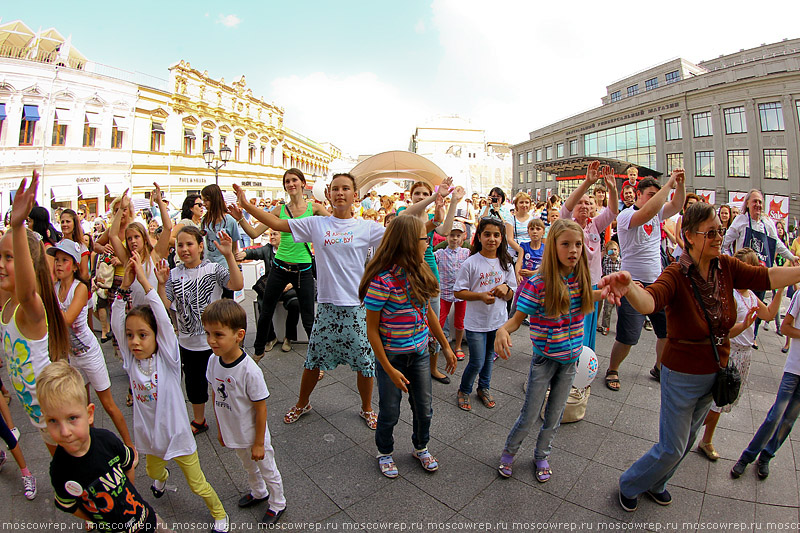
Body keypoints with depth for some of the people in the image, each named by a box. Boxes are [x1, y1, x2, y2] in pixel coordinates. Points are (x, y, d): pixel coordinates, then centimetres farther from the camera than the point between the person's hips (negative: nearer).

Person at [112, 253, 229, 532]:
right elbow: (116, 324, -20)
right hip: (149, 434, 5)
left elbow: (164, 321, -33)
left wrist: (146, 282, -34)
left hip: (176, 434, -5)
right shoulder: (131, 360, -10)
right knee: (153, 470, 33)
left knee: (198, 484, 8)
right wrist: (124, 287, -30)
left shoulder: (167, 358, -20)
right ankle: (162, 476, 68)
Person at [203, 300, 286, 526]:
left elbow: (261, 409, -24)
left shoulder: (250, 371, -34)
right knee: (249, 467, 31)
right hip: (233, 433, 6)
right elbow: (216, 395, 2)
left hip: (253, 435, -6)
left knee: (268, 470, 19)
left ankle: (277, 504, 44)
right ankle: (258, 492, 58)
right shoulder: (213, 361, -14)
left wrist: (259, 443, -14)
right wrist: (220, 428, 10)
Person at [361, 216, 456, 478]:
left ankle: (421, 447, 45)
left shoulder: (420, 272, -3)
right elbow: (372, 330, -17)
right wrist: (389, 369, -16)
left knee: (424, 407, 17)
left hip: (420, 352, 6)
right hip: (392, 355, -5)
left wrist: (446, 347, 12)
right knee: (390, 412, 12)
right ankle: (384, 452, 41)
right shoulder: (383, 280, -23)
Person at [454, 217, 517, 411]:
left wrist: (505, 289, -16)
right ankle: (464, 390, 26)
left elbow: (510, 296, 7)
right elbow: (458, 292, -11)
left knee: (489, 357, 20)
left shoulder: (506, 264, 1)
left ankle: (484, 388, 42)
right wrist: (481, 295, -24)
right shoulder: (471, 263, -13)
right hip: (476, 322, -4)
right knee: (477, 362, 0)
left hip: (498, 320, 4)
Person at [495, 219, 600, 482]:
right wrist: (502, 329, -39)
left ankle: (541, 455, 44)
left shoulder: (580, 278, -7)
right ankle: (509, 452, 36)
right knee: (529, 415, 8)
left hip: (570, 358, 5)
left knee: (555, 415, 19)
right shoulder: (538, 283, -21)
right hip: (544, 359, -4)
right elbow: (517, 318, -19)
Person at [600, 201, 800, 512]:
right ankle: (629, 485, 32)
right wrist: (629, 288, -68)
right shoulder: (677, 275, -27)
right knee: (672, 448, 5)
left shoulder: (726, 268, -8)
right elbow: (649, 301, -46)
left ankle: (655, 483, 48)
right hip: (682, 375, -6)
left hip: (715, 373, 6)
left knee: (687, 439, 24)